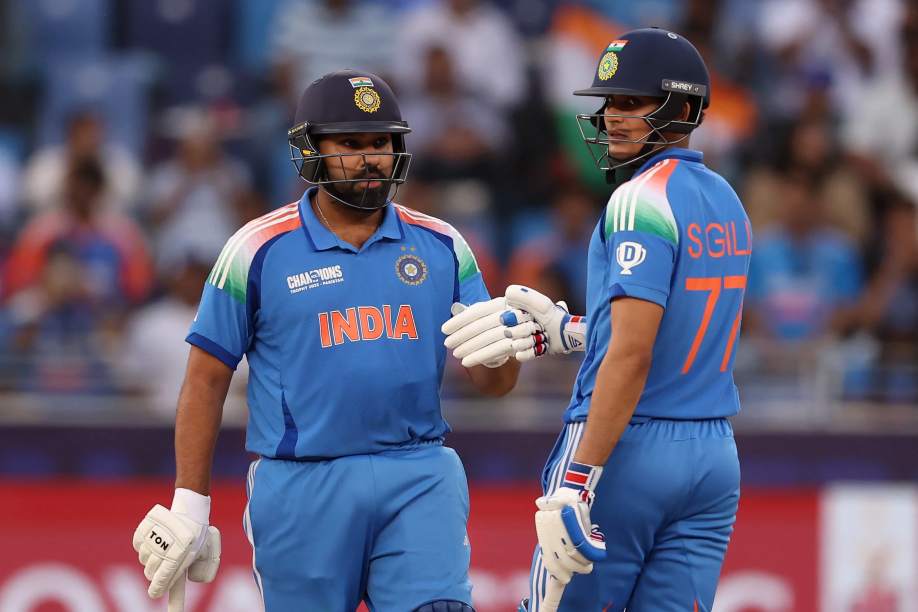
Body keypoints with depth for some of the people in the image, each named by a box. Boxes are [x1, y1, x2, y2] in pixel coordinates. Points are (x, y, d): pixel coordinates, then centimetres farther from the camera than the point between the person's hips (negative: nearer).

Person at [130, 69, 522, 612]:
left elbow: (492, 383, 9)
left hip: (421, 482, 2)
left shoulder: (440, 247, 9)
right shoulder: (260, 249, 1)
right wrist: (189, 506, -1)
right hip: (303, 486, -2)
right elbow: (206, 379, 3)